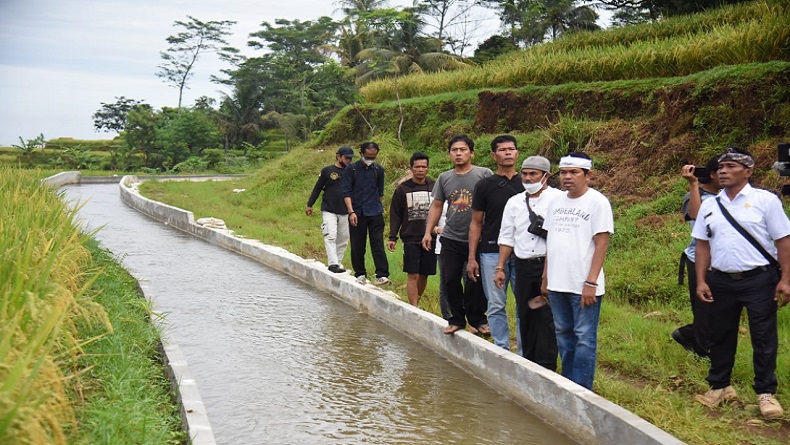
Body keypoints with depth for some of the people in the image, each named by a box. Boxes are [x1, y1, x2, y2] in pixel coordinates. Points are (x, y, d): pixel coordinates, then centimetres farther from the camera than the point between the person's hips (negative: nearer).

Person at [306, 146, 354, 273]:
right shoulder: (327, 171, -1)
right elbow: (317, 188, 5)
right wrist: (309, 204, 3)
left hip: (345, 212, 4)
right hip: (329, 211, -4)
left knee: (343, 239, 7)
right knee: (331, 236, -13)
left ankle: (338, 262, 17)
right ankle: (333, 263, -15)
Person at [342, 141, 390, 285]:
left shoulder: (378, 170, 7)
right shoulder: (351, 169, -1)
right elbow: (346, 192, -5)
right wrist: (351, 212, -14)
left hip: (375, 214, 1)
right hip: (357, 214, -1)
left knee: (378, 245, -5)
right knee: (357, 246, 6)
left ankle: (382, 275, -7)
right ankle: (360, 274, 18)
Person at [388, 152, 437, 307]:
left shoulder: (435, 187, 5)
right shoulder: (402, 189, 3)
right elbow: (395, 215, 4)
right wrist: (392, 237, -2)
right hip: (411, 239, -2)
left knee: (424, 275, 9)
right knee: (412, 275, -4)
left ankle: (416, 302, 26)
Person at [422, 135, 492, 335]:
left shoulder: (484, 174, -5)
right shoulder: (444, 178, 8)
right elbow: (436, 206, 14)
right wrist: (428, 232, 9)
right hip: (451, 239, 4)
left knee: (475, 282, 4)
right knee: (450, 280, 5)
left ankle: (477, 319, 21)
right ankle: (456, 318, 20)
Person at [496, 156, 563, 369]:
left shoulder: (558, 199, -3)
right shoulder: (514, 202, 13)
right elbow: (506, 237, 15)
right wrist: (500, 267, 11)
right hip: (523, 266, 5)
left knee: (547, 317, -6)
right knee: (525, 316, 10)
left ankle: (546, 367, -1)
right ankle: (528, 363, 20)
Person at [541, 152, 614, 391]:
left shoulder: (597, 202, -8)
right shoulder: (556, 202, 11)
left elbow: (601, 244, -12)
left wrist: (591, 282, -17)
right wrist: (545, 277, 13)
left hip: (583, 285, -7)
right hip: (557, 284, 7)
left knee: (584, 338, 0)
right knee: (563, 334, 14)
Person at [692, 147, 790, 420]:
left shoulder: (766, 201, -4)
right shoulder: (709, 206, 6)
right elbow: (703, 244, 9)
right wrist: (701, 281, 3)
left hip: (759, 280, -3)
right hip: (721, 281, 4)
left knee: (764, 338, 3)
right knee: (720, 336, 12)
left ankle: (766, 393, 17)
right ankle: (719, 387, 27)